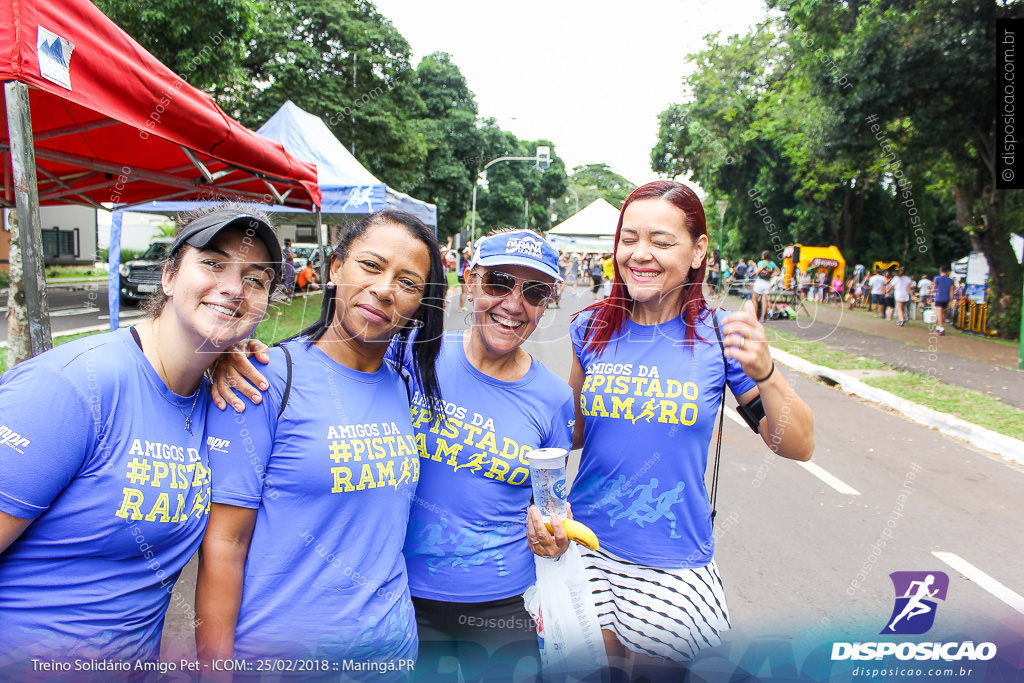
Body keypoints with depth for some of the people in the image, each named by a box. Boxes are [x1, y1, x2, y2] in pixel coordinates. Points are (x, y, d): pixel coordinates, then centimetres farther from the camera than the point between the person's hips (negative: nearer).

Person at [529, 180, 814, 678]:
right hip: (585, 545, 2)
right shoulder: (593, 330, -3)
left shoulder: (719, 338, -8)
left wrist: (764, 373, -25)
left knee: (647, 665, 12)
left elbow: (798, 447, -8)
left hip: (673, 566, -2)